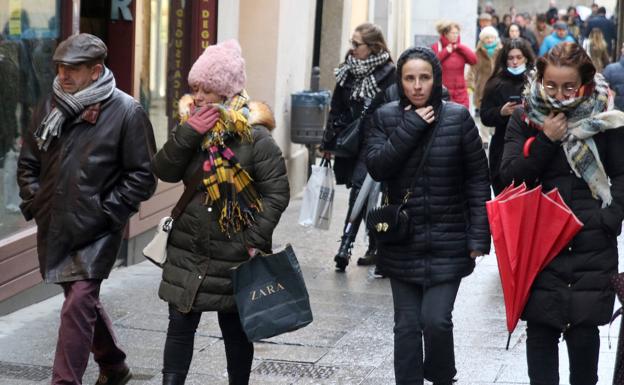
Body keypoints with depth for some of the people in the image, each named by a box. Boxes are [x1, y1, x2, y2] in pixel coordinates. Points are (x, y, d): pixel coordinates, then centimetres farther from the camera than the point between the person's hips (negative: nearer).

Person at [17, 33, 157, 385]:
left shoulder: (126, 112, -10)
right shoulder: (52, 107, 5)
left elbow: (142, 177, -9)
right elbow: (29, 162, 18)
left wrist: (105, 212, -13)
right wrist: (33, 203, 6)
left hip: (97, 232, -6)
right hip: (54, 227, 6)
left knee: (79, 304, -14)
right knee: (84, 300, 18)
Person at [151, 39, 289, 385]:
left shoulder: (254, 137, -12)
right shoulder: (194, 129, 4)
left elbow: (277, 192, -13)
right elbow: (164, 171, -7)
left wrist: (256, 240, -18)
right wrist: (188, 133, -19)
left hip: (234, 253, -4)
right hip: (189, 249, 4)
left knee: (235, 329, 11)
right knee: (180, 325, 3)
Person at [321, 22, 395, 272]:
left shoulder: (388, 75, -10)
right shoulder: (348, 71, 8)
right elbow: (337, 109, 13)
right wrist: (328, 143, 12)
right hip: (351, 144, 6)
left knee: (360, 191, -15)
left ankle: (345, 248, -16)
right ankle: (375, 247, 22)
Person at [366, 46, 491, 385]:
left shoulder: (458, 117, -3)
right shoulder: (386, 117, 3)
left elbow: (477, 179, -1)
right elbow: (376, 166, -11)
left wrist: (478, 235, -6)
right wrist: (411, 127, -16)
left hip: (447, 243, -2)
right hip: (402, 243, 2)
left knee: (436, 320, -10)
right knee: (407, 325, 6)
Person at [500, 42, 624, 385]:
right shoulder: (524, 119, 3)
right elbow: (509, 176, -4)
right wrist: (546, 140, -13)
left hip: (592, 245, -1)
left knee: (584, 330, 2)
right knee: (541, 329, 3)